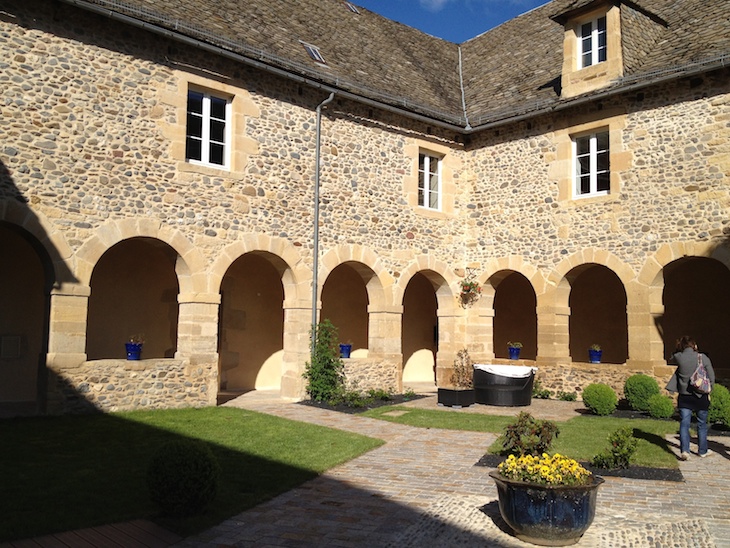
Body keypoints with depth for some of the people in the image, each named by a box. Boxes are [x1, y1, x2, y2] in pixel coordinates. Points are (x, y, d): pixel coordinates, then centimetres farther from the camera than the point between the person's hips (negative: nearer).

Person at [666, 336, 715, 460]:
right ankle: (702, 450, 27)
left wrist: (680, 349, 9)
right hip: (701, 396, 0)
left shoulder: (679, 357, -9)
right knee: (702, 424, 15)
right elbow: (711, 377, -3)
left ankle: (684, 450, -10)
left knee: (684, 424, 3)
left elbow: (673, 357, 18)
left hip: (684, 396, 0)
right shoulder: (703, 358, -10)